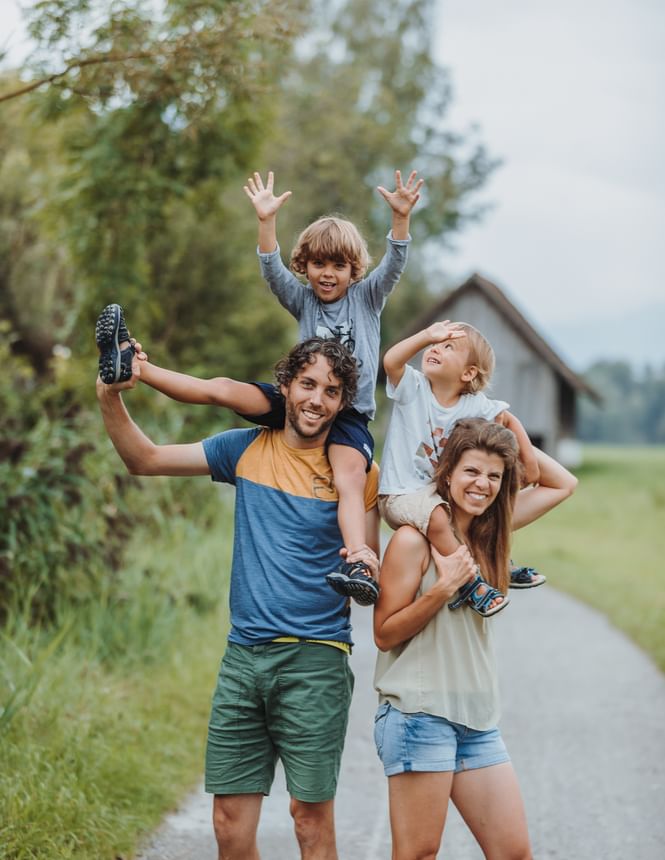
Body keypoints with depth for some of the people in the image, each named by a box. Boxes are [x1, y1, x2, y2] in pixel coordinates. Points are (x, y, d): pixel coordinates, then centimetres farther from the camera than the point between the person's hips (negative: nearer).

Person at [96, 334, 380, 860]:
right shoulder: (247, 449, 8)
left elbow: (370, 580, 5)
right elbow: (145, 459, 10)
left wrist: (366, 569, -19)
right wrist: (111, 398, -5)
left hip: (315, 659, -3)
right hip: (244, 655, 3)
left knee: (311, 816, -3)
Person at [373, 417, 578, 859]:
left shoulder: (489, 533, 11)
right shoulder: (413, 539, -9)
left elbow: (563, 484, 20)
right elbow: (385, 633, -8)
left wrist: (514, 436, 9)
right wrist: (444, 588, -18)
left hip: (478, 720, 7)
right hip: (419, 714, -7)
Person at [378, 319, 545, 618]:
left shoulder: (474, 405, -1)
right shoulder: (413, 387, -11)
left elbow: (509, 421, 14)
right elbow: (391, 361, -31)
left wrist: (529, 460, 6)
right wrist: (428, 334, -34)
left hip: (440, 489, 6)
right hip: (400, 494, -6)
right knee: (437, 516, -33)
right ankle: (471, 584, -24)